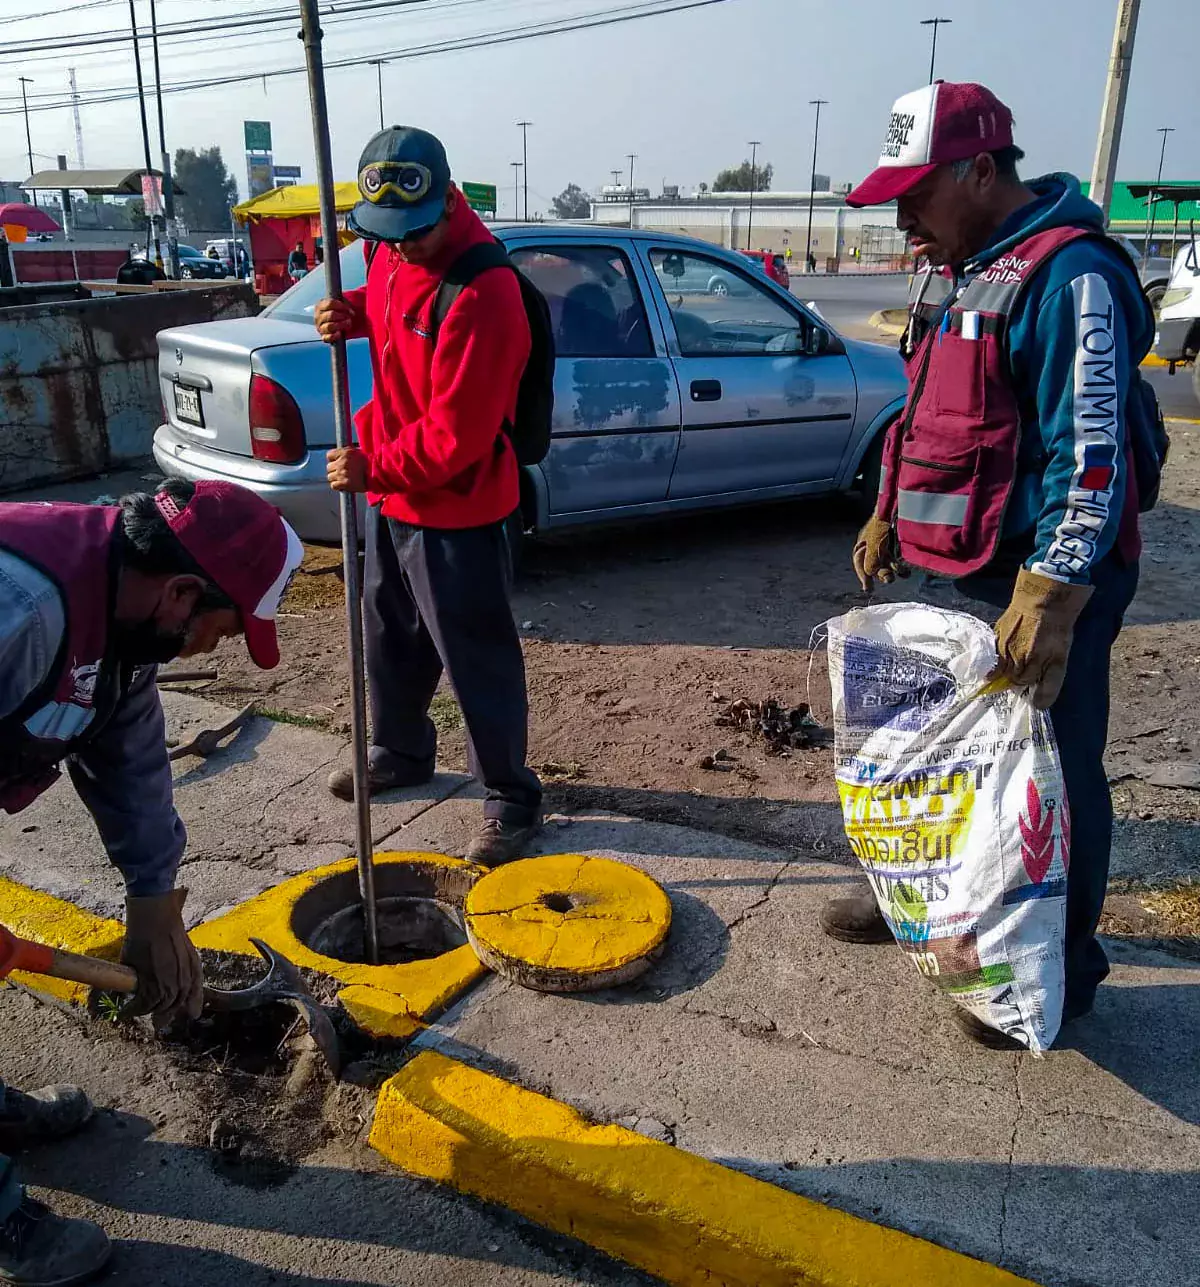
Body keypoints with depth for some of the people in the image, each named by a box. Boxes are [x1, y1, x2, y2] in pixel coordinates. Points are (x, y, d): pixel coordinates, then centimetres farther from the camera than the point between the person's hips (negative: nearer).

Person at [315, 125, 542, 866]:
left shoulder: (483, 295, -27)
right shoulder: (398, 252, 0)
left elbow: (455, 435, -27)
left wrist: (374, 470, -17)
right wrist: (351, 312, 1)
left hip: (456, 509, -9)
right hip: (394, 492, 9)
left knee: (477, 661, 1)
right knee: (392, 636, 23)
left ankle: (513, 799, 18)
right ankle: (401, 753, 44)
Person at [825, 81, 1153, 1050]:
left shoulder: (1068, 276, -17)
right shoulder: (959, 271, 13)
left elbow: (1094, 455, -23)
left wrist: (1049, 602, -26)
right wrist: (887, 518, 21)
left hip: (1035, 585, -9)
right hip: (949, 571, 9)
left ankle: (1064, 968, 22)